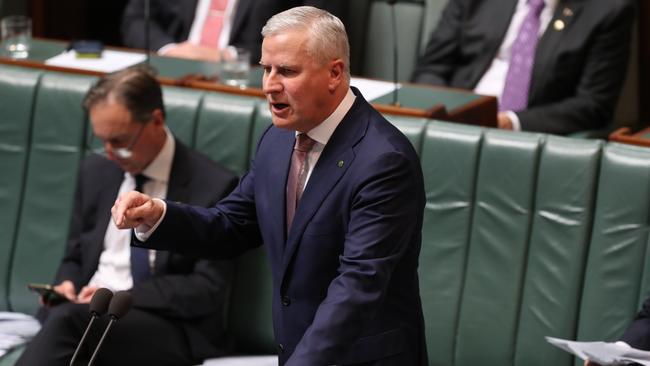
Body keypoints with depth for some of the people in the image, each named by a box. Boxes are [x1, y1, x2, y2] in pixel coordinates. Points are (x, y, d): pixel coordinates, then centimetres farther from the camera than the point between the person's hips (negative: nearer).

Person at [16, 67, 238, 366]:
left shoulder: (213, 187, -4)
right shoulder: (96, 170, 13)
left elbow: (207, 289, -7)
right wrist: (67, 284, -2)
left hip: (169, 330, -4)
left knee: (68, 319, -35)